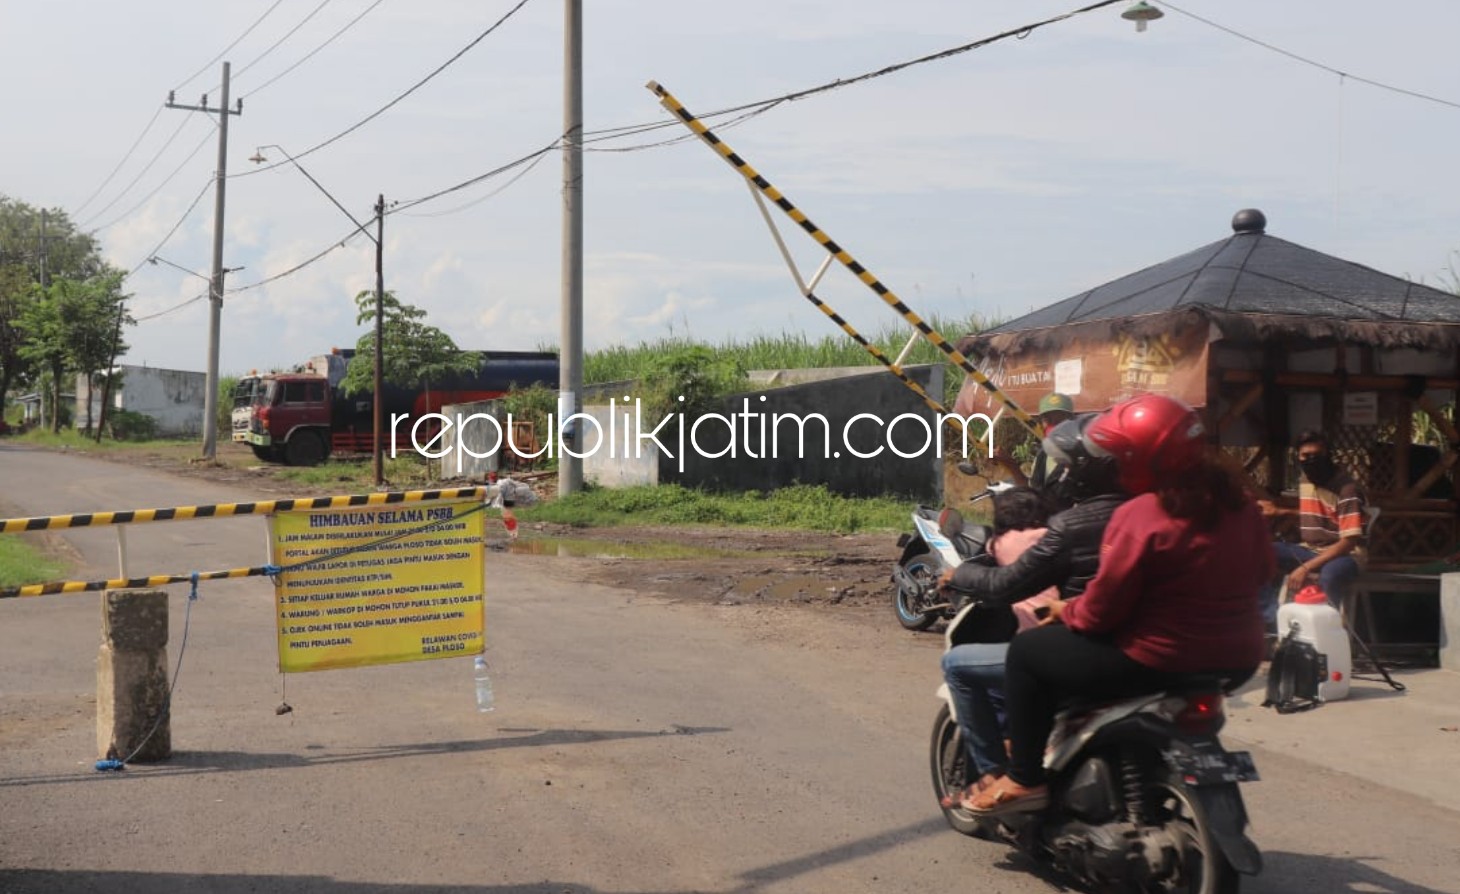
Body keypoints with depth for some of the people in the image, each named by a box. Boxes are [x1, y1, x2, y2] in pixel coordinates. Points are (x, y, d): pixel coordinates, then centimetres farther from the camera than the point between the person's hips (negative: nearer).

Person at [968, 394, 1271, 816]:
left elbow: (1101, 610, -18)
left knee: (1026, 651, 7)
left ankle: (1025, 780, 10)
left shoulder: (1140, 516, -21)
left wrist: (1066, 612, 2)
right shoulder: (1237, 500, 2)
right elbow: (1261, 571, 15)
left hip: (1159, 662, -9)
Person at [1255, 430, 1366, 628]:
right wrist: (1280, 512, 14)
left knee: (1330, 574, -42)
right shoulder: (1305, 481, 4)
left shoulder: (1346, 488, -19)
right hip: (1310, 550, 8)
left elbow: (1349, 542, -25)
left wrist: (1306, 567, -31)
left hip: (1342, 554, -7)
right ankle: (1271, 620, -9)